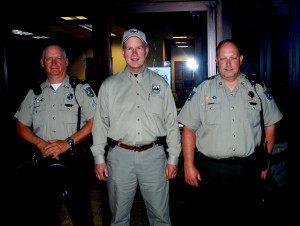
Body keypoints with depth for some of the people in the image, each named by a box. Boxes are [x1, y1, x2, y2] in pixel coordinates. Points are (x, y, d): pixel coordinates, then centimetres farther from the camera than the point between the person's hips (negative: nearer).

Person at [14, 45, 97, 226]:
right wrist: (40, 143, -5)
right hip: (45, 162, 4)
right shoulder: (35, 93, 13)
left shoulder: (81, 89, 1)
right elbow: (22, 127, 13)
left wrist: (68, 143, -15)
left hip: (76, 162, -3)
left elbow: (95, 121, -8)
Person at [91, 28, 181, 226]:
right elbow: (100, 123, 8)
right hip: (120, 157, 0)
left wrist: (173, 158, 2)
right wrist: (99, 158, 2)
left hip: (154, 156, 0)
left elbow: (171, 123, 7)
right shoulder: (109, 85, 8)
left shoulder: (160, 84, 9)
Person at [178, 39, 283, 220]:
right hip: (211, 169, -1)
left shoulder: (258, 89, 6)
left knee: (247, 213, 11)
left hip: (249, 169, 2)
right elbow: (189, 129, 0)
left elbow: (270, 124, 14)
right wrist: (189, 165, -5)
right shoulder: (202, 90, 2)